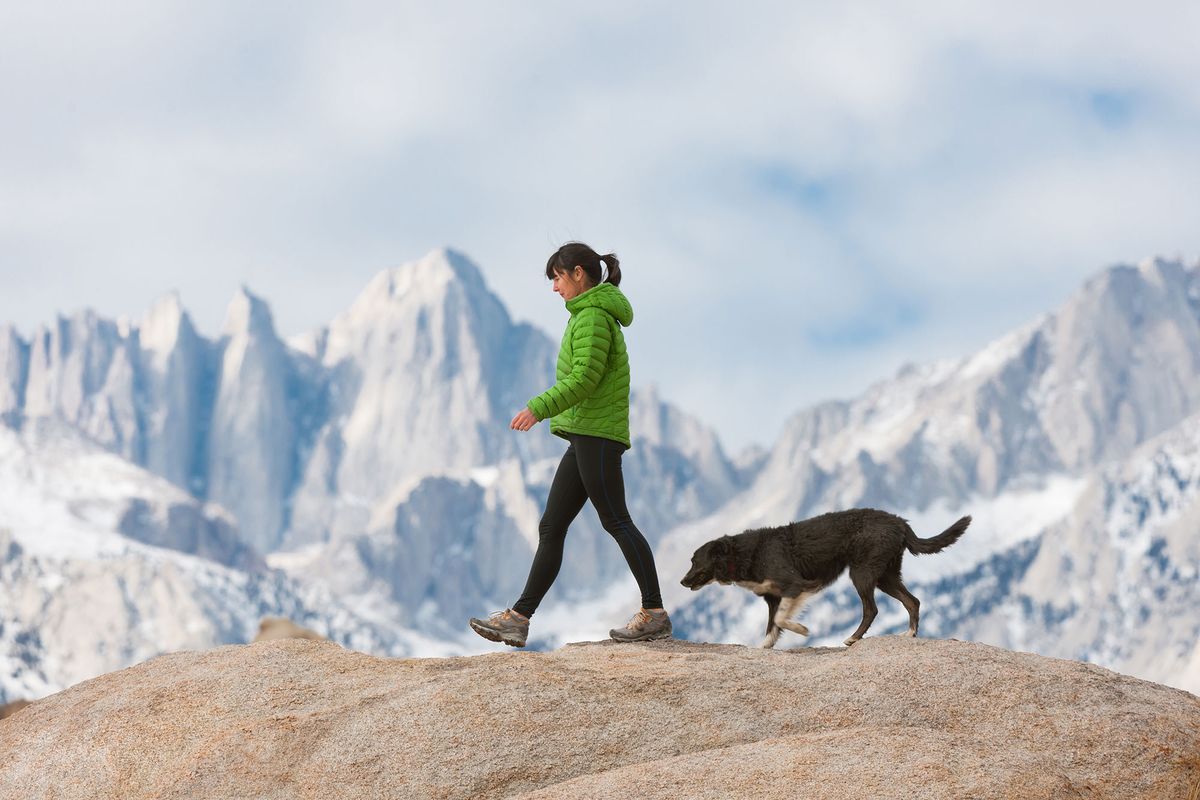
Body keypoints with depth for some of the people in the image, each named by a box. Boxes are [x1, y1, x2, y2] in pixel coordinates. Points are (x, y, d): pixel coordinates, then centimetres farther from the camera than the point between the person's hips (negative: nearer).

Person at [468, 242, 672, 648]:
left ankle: (654, 614, 0)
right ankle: (518, 619, 4)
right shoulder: (598, 314, 20)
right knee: (551, 527, 6)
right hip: (585, 437, 10)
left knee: (615, 521, -6)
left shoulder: (592, 316, -11)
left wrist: (539, 408, -21)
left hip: (596, 432, -10)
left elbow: (584, 378, -21)